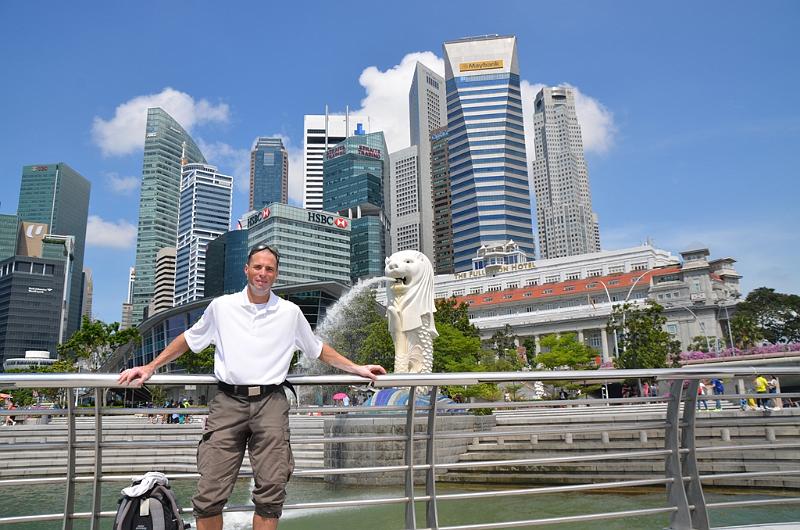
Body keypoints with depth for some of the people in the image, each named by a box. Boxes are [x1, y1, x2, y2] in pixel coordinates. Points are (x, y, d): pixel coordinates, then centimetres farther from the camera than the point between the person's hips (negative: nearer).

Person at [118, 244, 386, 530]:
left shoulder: (290, 312, 10)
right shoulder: (221, 306, 9)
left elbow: (318, 349, 20)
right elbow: (188, 339, 21)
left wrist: (357, 368, 17)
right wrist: (150, 368, 16)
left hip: (271, 402, 0)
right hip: (228, 402, 0)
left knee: (271, 493, -4)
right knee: (209, 495, -6)